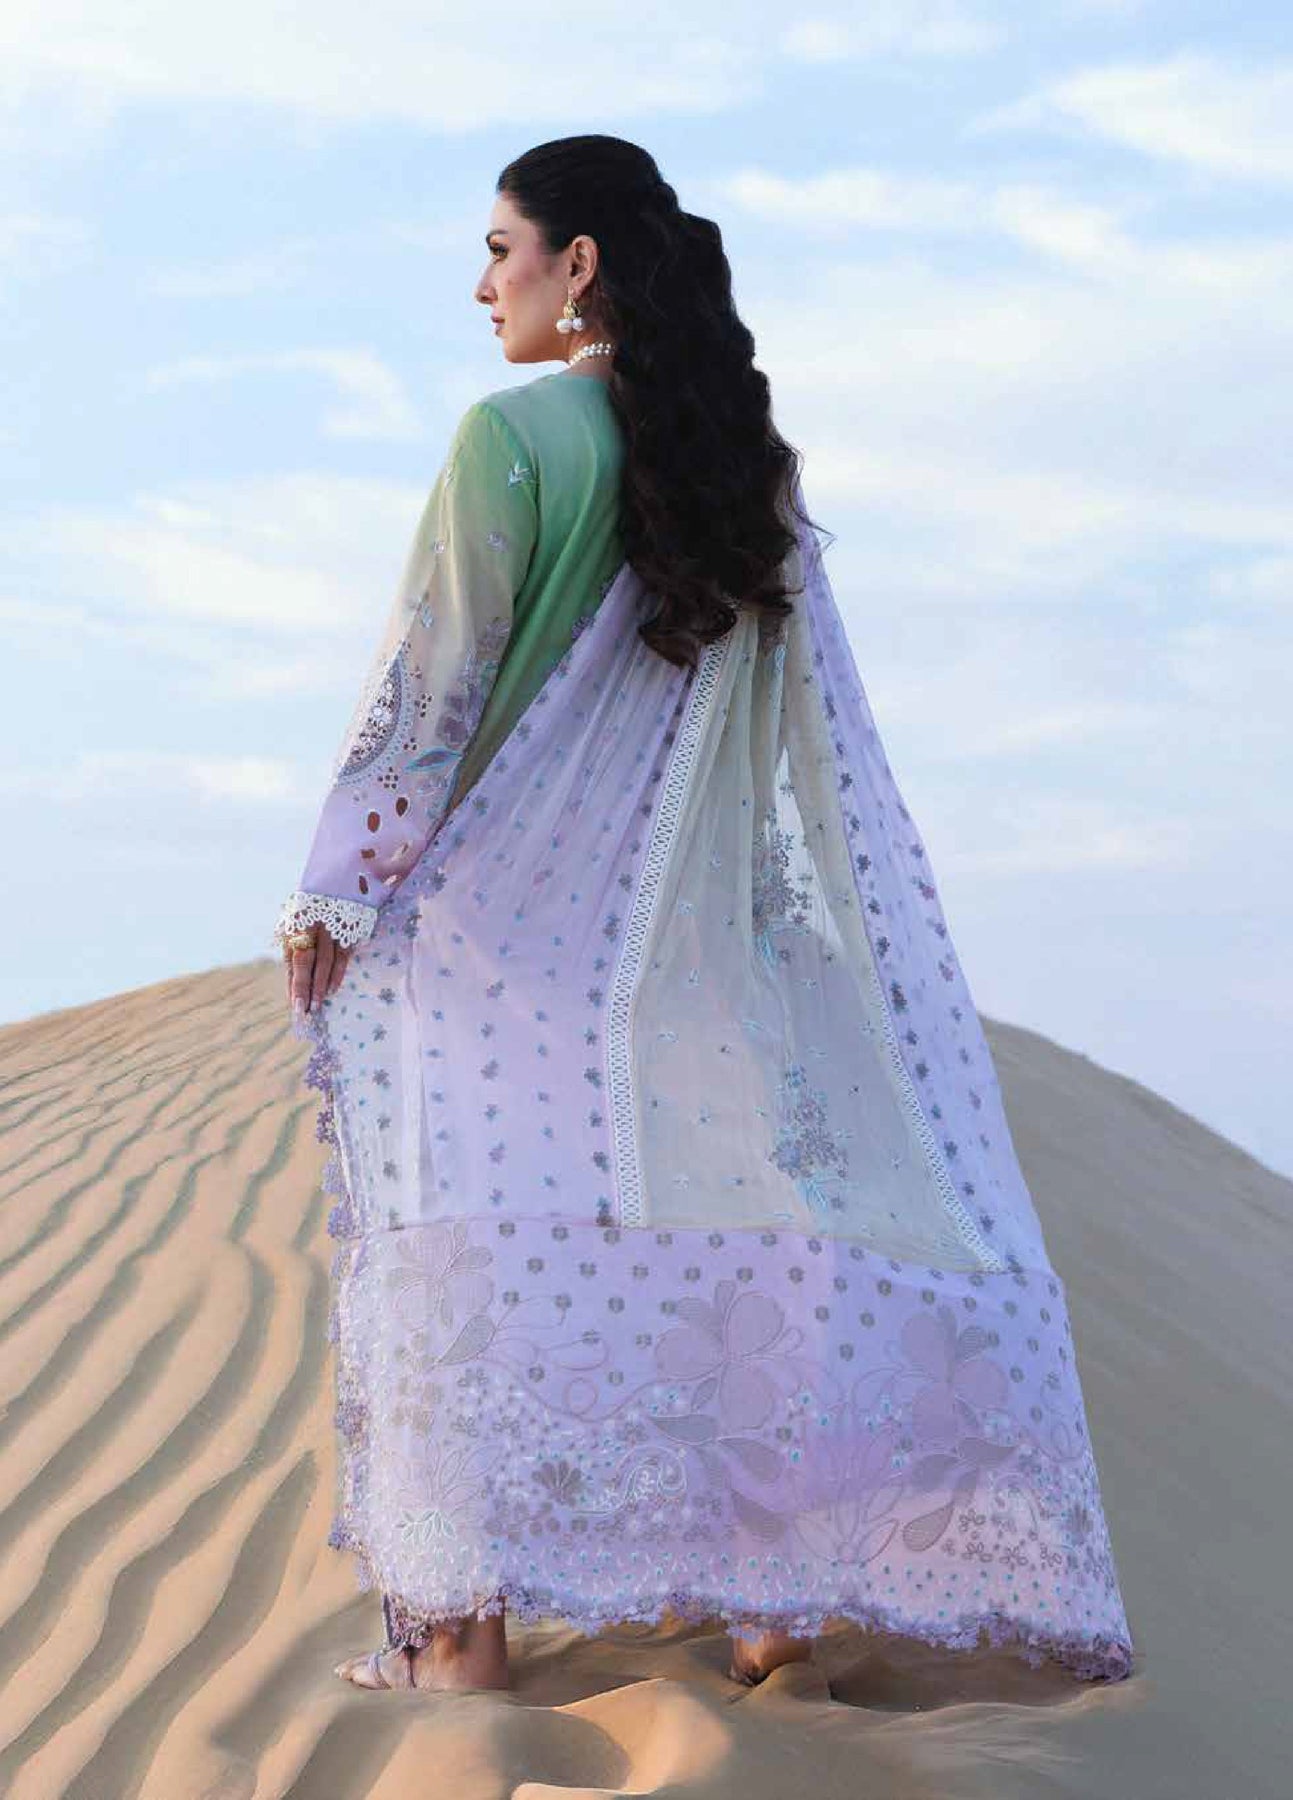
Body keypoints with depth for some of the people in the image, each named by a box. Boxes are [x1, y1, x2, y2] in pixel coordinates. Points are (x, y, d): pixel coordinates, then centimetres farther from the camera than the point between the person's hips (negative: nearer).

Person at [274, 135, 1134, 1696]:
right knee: (716, 1214, 10)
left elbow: (431, 679, -10)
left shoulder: (514, 430, -9)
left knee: (470, 1227, -2)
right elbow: (815, 749, 11)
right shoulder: (751, 461, 9)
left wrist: (334, 889, -4)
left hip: (503, 908, -6)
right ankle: (778, 1582, 11)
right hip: (683, 929, 6)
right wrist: (702, 879, 19)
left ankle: (464, 1626, -1)